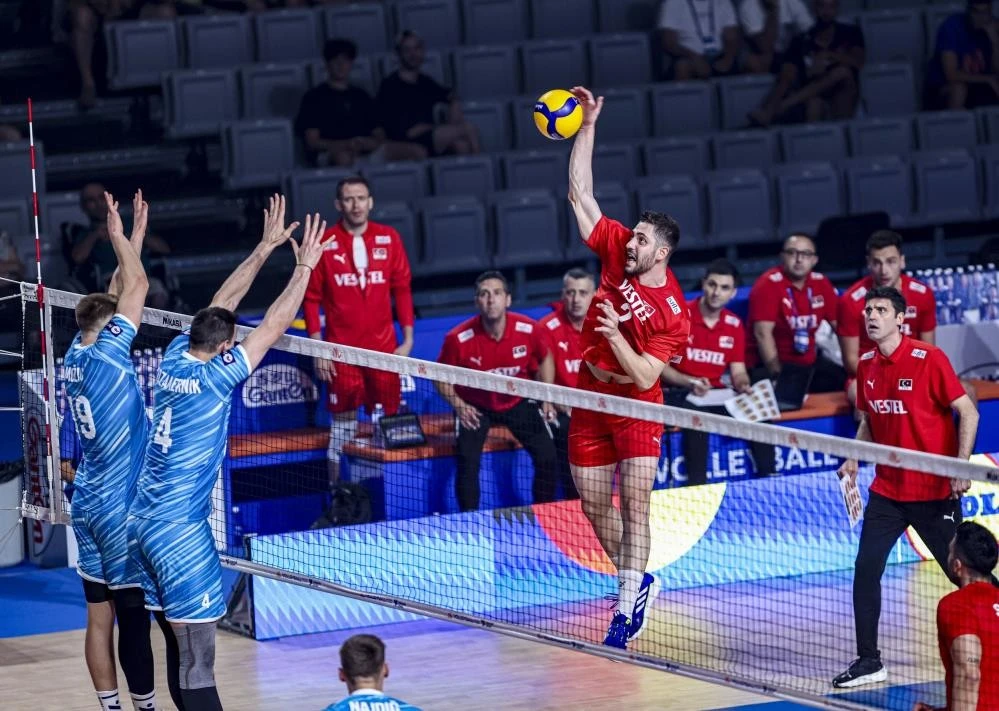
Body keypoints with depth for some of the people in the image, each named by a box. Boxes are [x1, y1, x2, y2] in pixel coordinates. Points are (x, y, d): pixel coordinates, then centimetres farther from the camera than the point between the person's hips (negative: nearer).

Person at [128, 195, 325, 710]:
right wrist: (305, 266, 0)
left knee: (180, 650, 13)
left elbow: (219, 307, 17)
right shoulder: (214, 377, -13)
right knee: (197, 667, -9)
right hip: (179, 531, -8)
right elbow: (273, 327, -9)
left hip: (141, 523, 8)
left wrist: (265, 248, 19)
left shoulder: (175, 359, 7)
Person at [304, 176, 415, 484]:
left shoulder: (389, 239, 5)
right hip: (341, 351, -2)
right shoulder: (324, 244, -2)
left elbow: (402, 290, 9)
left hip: (384, 349, 2)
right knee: (343, 423, 1)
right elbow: (311, 299, 0)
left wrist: (408, 339, 4)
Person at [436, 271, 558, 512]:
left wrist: (547, 398, -4)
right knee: (467, 460, -20)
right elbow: (442, 377, -8)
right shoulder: (459, 338, -24)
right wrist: (458, 405, -23)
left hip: (518, 401, 2)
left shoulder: (528, 329, -18)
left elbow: (545, 359, 4)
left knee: (547, 455, -7)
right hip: (475, 406, -2)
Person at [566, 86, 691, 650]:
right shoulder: (617, 251, -6)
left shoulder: (674, 313, -19)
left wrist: (616, 334, -33)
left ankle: (630, 602, -12)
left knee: (636, 503, -13)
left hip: (635, 405, -6)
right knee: (594, 505, 9)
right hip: (590, 396, 6)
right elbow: (580, 192, -5)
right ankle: (637, 582, 27)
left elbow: (645, 377, -21)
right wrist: (588, 126, -11)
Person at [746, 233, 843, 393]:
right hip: (768, 365, -6)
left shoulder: (820, 283, 5)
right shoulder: (769, 284, -13)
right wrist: (778, 375, -23)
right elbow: (763, 333, -18)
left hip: (808, 362, 6)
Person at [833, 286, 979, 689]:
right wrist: (853, 459, 3)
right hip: (887, 490, 5)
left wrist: (961, 468, -20)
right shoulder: (866, 366, 5)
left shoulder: (928, 359, -14)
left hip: (934, 491, -5)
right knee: (865, 571, -4)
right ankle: (868, 661, 5)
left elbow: (968, 413, -12)